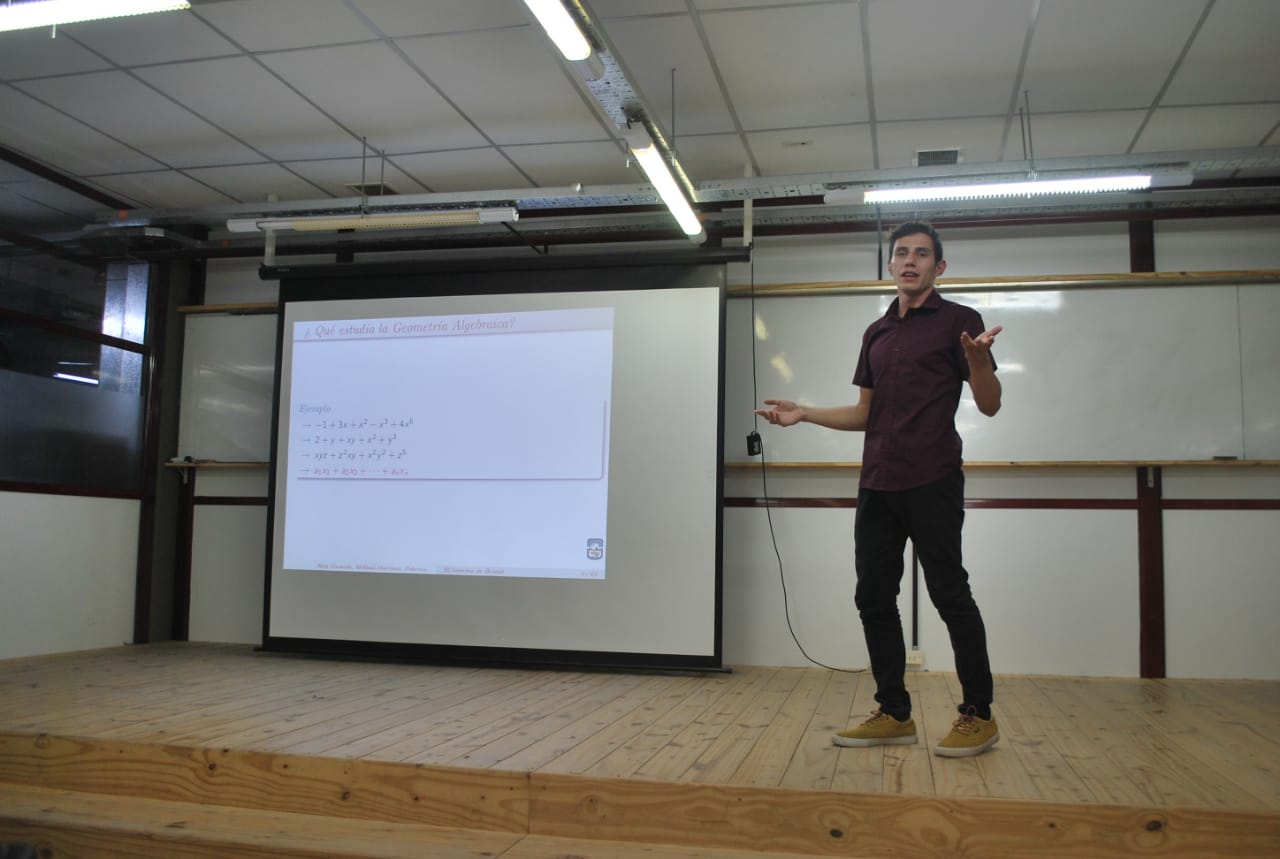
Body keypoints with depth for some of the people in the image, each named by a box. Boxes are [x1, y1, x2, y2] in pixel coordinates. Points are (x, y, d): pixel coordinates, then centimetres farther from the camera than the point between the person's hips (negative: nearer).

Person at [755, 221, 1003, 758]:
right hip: (878, 485, 7)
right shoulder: (877, 334, 18)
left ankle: (978, 716, 10)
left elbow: (989, 405, -5)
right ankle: (894, 714, 17)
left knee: (949, 594, -3)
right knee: (874, 598, 6)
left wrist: (977, 360, -25)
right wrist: (803, 414, 12)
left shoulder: (958, 321, 0)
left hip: (932, 481, -7)